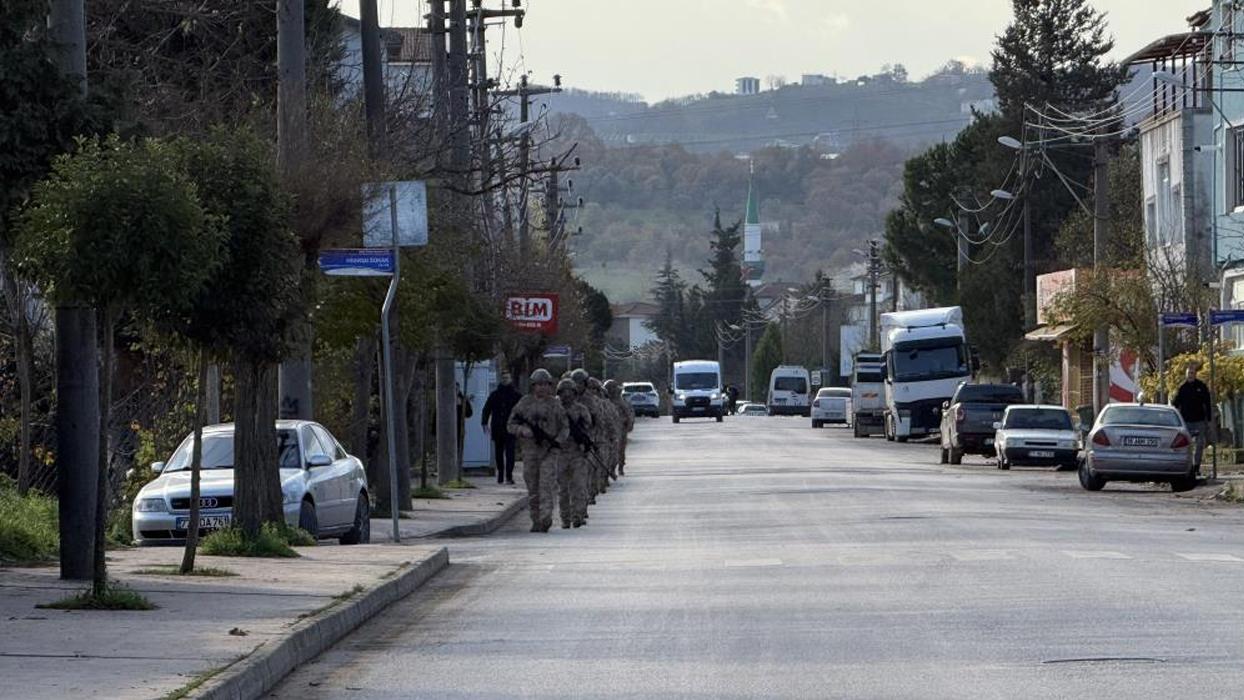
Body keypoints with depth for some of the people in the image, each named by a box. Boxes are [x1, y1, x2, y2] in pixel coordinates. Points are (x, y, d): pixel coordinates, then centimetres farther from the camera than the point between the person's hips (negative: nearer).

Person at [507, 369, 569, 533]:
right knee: (532, 488, 6)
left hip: (550, 450, -2)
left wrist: (558, 441, -12)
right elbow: (510, 425, 5)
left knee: (547, 484, -14)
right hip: (530, 450, 2)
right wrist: (522, 431, -15)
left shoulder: (555, 404, 3)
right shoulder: (524, 403, 4)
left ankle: (546, 518, -19)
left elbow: (565, 427, 7)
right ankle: (536, 521, 15)